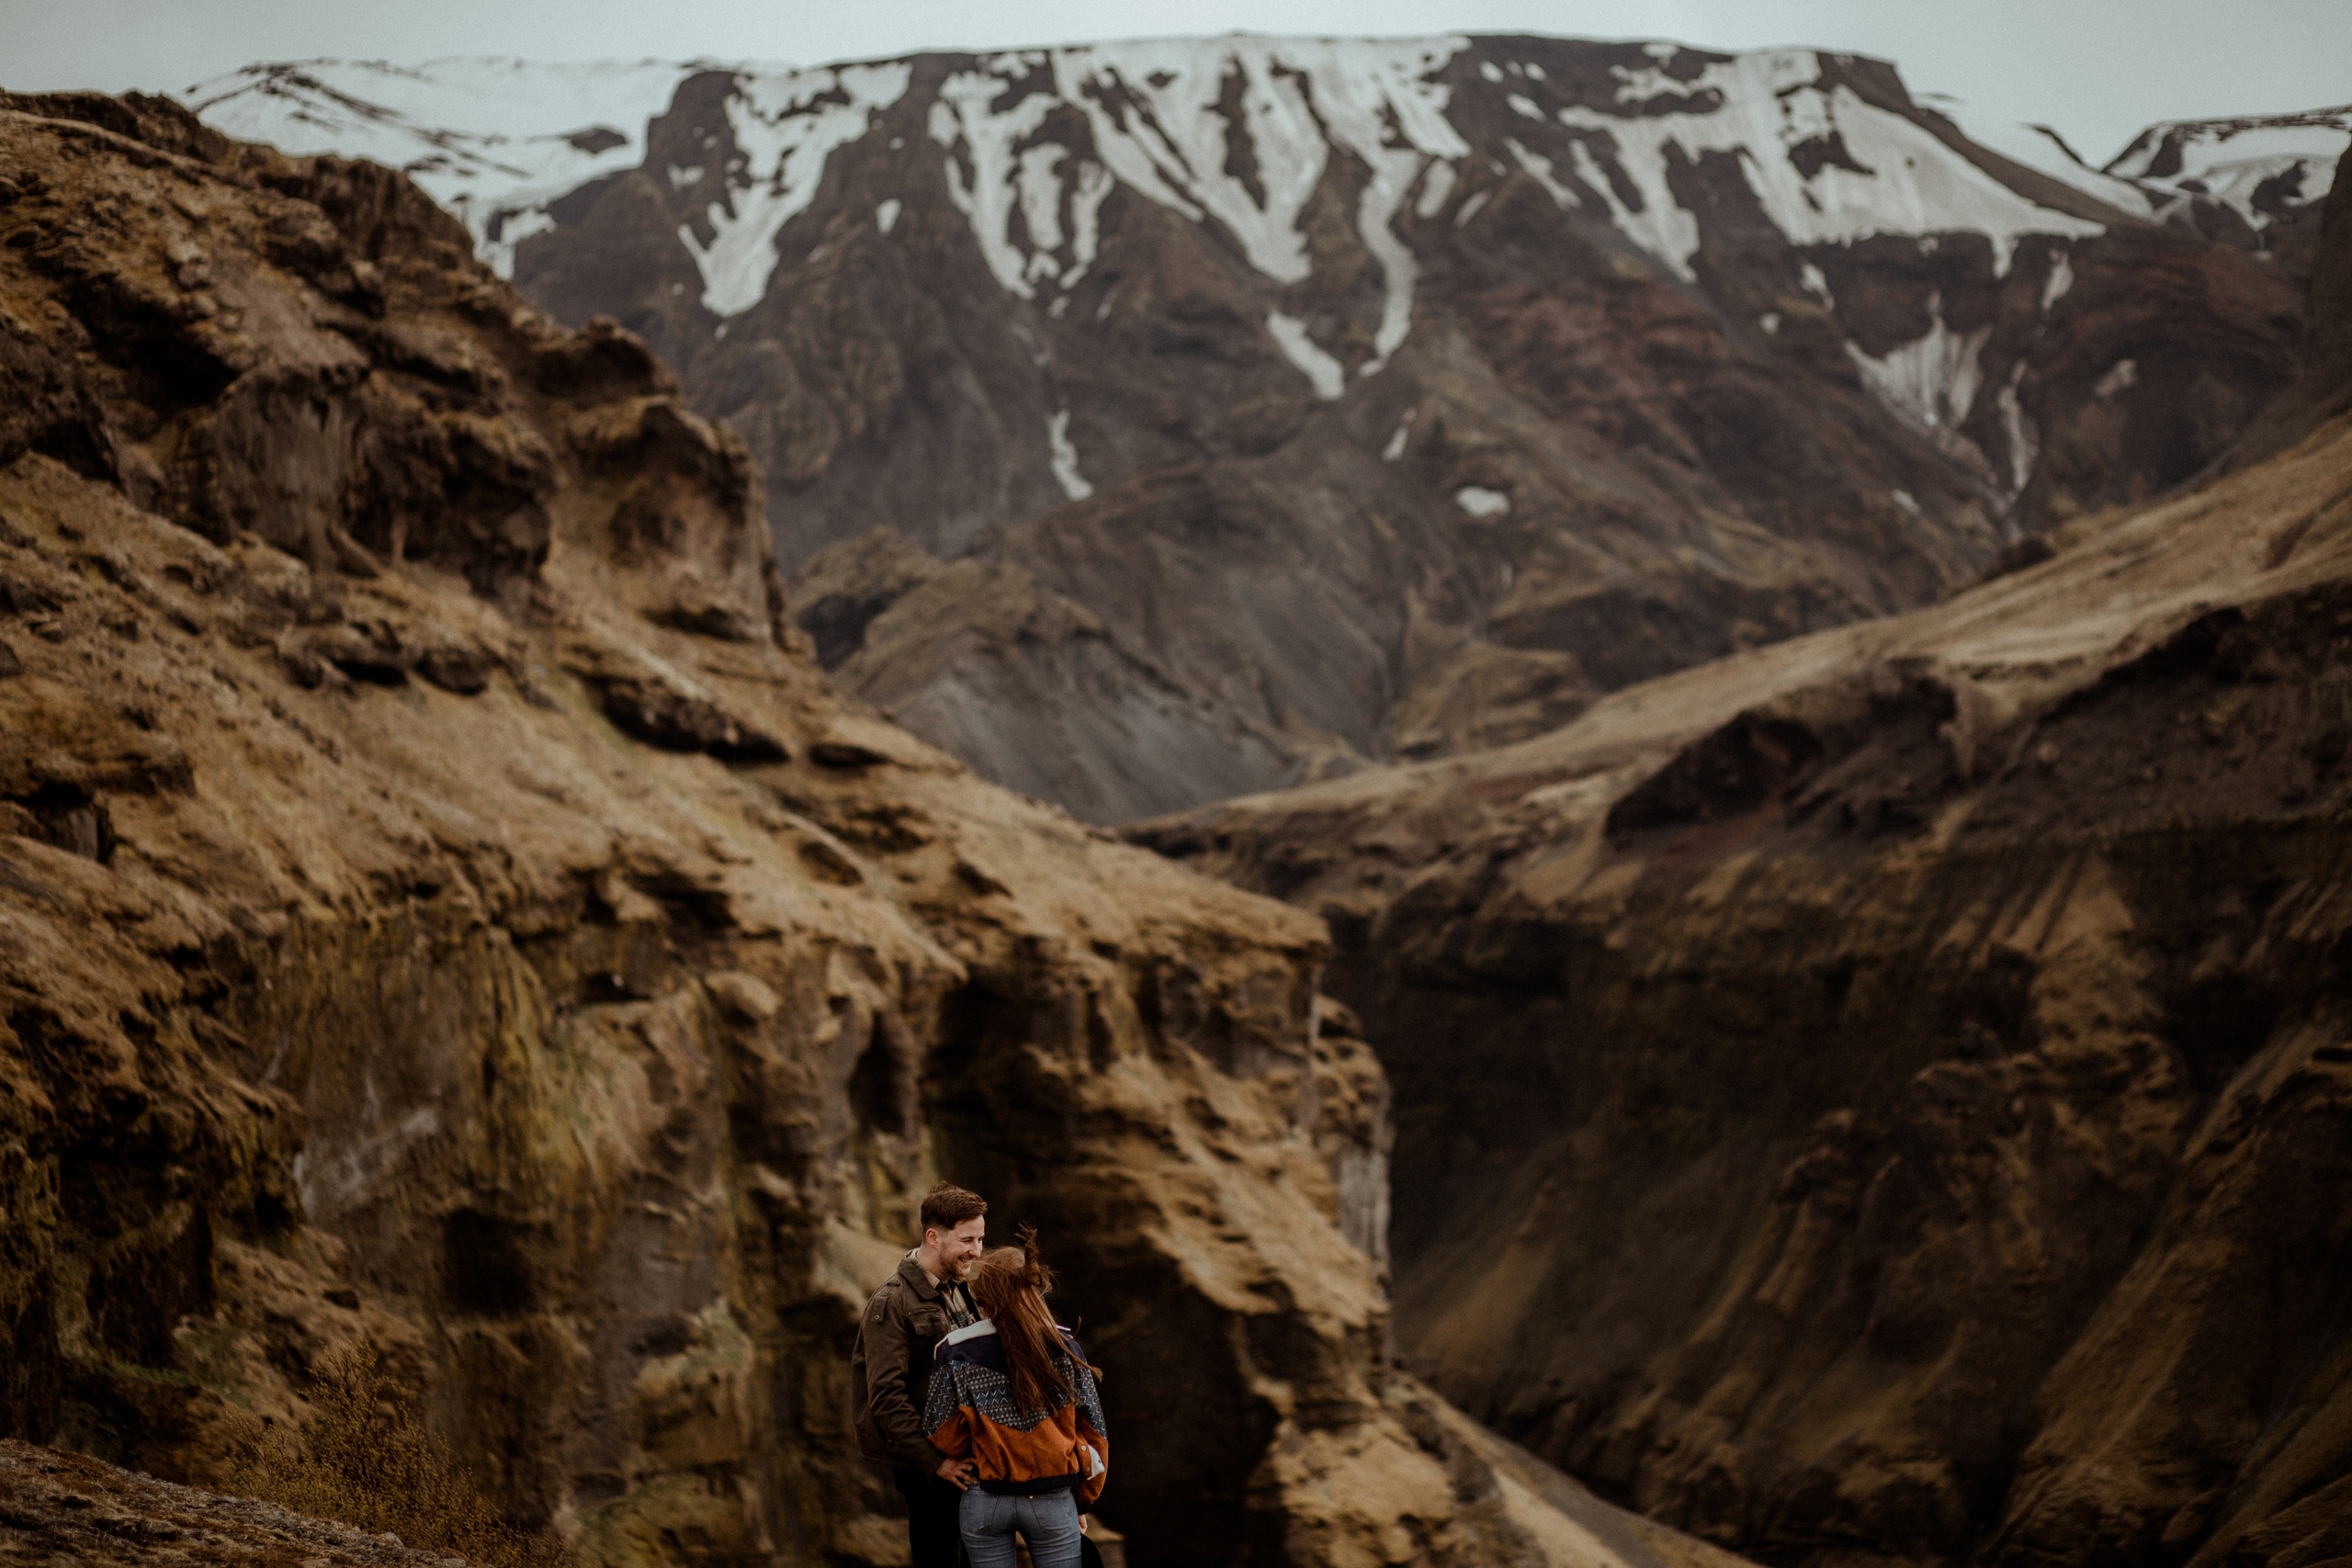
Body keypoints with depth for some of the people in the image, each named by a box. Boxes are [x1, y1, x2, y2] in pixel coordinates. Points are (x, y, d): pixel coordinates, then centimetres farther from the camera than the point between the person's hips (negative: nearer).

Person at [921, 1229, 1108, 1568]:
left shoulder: (957, 1353, -8)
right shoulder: (1064, 1346, -5)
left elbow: (942, 1435, -6)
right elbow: (1092, 1428, 1)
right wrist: (1083, 1498, 12)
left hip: (985, 1499, 0)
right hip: (1052, 1501, 0)